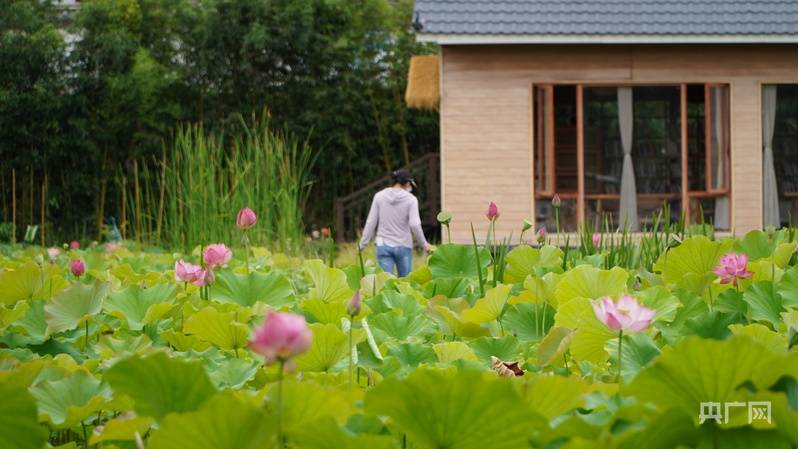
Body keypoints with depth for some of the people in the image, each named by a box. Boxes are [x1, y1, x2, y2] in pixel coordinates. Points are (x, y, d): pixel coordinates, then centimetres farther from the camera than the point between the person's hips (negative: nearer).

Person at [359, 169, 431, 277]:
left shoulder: (379, 196, 1)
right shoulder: (411, 199, -5)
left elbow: (371, 222, 1)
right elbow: (414, 224, -12)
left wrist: (362, 244, 8)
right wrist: (424, 244, 1)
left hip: (383, 245, 1)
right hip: (403, 246, -1)